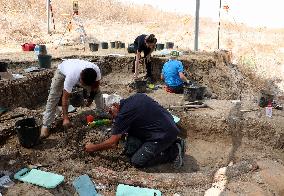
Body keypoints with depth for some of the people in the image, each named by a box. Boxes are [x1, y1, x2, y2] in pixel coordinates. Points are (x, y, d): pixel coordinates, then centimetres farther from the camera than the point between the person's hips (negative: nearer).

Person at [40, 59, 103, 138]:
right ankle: (45, 125, -5)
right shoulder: (71, 77, -47)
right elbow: (65, 98, -39)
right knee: (53, 97, -14)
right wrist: (65, 118, -41)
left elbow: (96, 84, -12)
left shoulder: (96, 70, -38)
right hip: (62, 70, -4)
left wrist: (91, 97, -14)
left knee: (97, 91, -2)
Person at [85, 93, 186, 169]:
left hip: (164, 134, -9)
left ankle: (174, 151, -3)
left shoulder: (124, 114, -14)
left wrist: (93, 148, 6)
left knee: (137, 161, -7)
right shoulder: (137, 96, 8)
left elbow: (112, 143, -10)